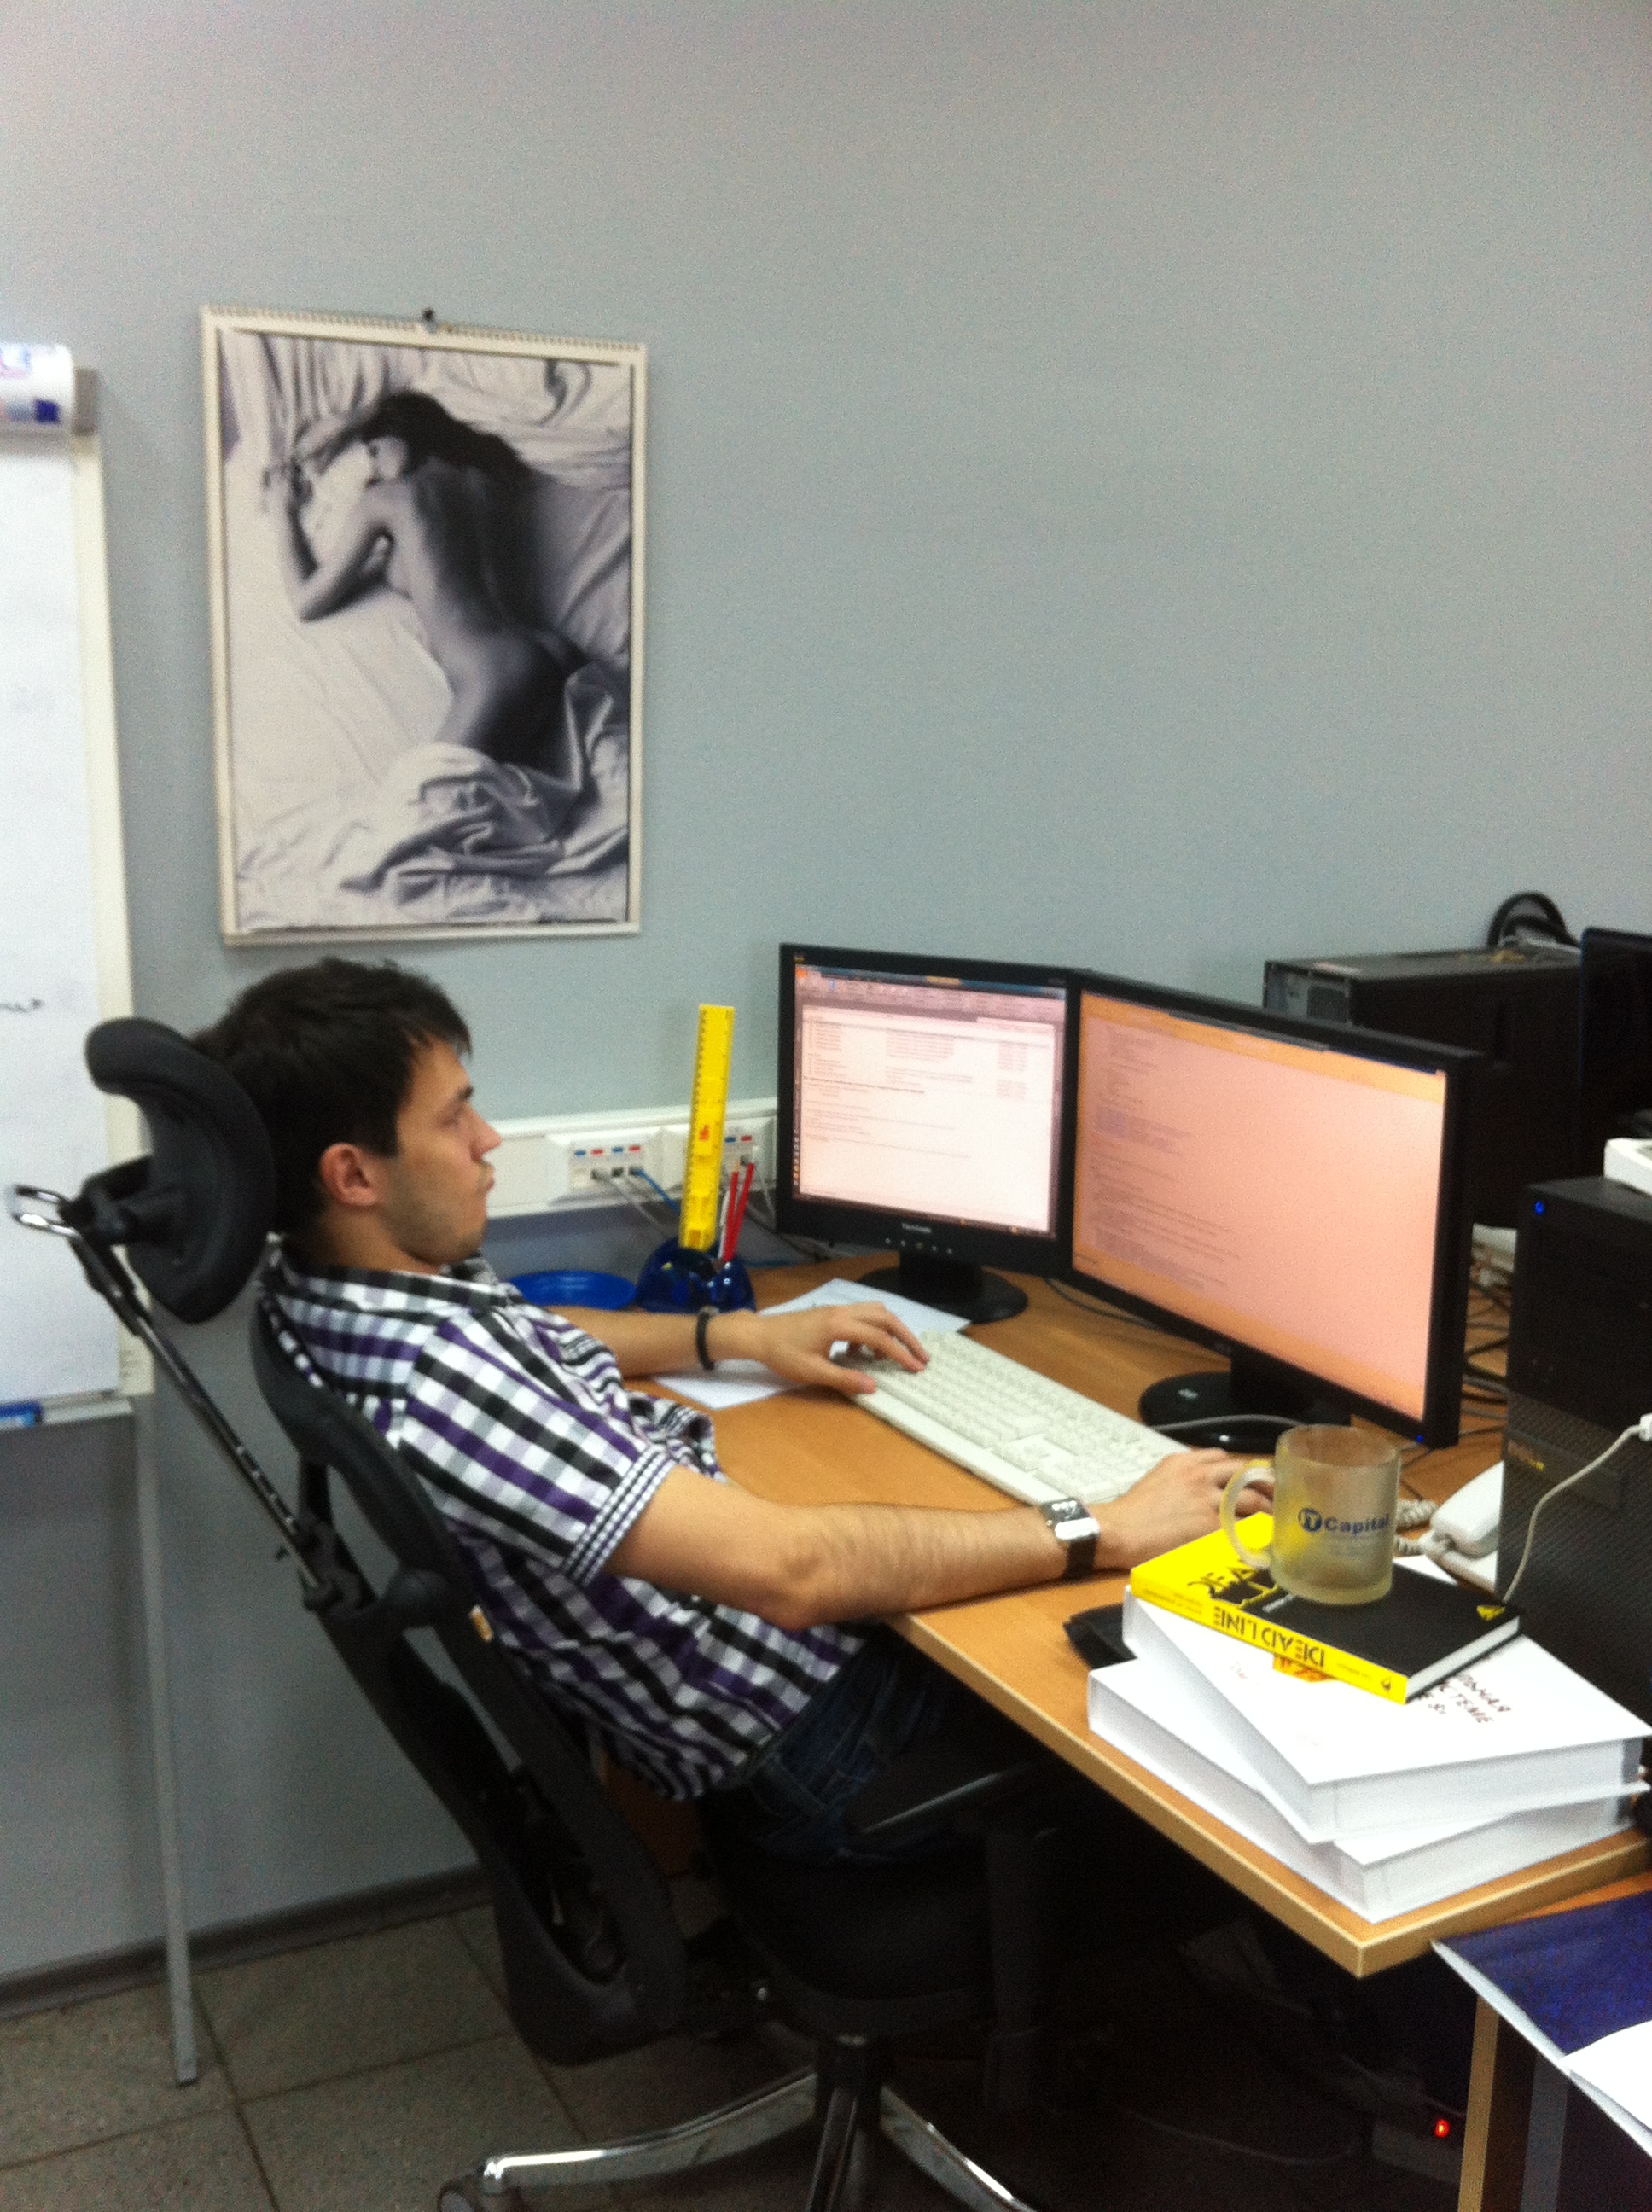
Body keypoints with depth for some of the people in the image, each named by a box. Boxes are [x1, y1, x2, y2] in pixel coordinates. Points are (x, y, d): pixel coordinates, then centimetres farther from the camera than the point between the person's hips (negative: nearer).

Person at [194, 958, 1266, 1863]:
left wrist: (741, 1334, 13)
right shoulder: (432, 1384, -34)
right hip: (805, 1738, -9)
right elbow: (787, 1568, -35)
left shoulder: (326, 1283, -3)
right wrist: (1098, 1532, -27)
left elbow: (533, 1337, 21)